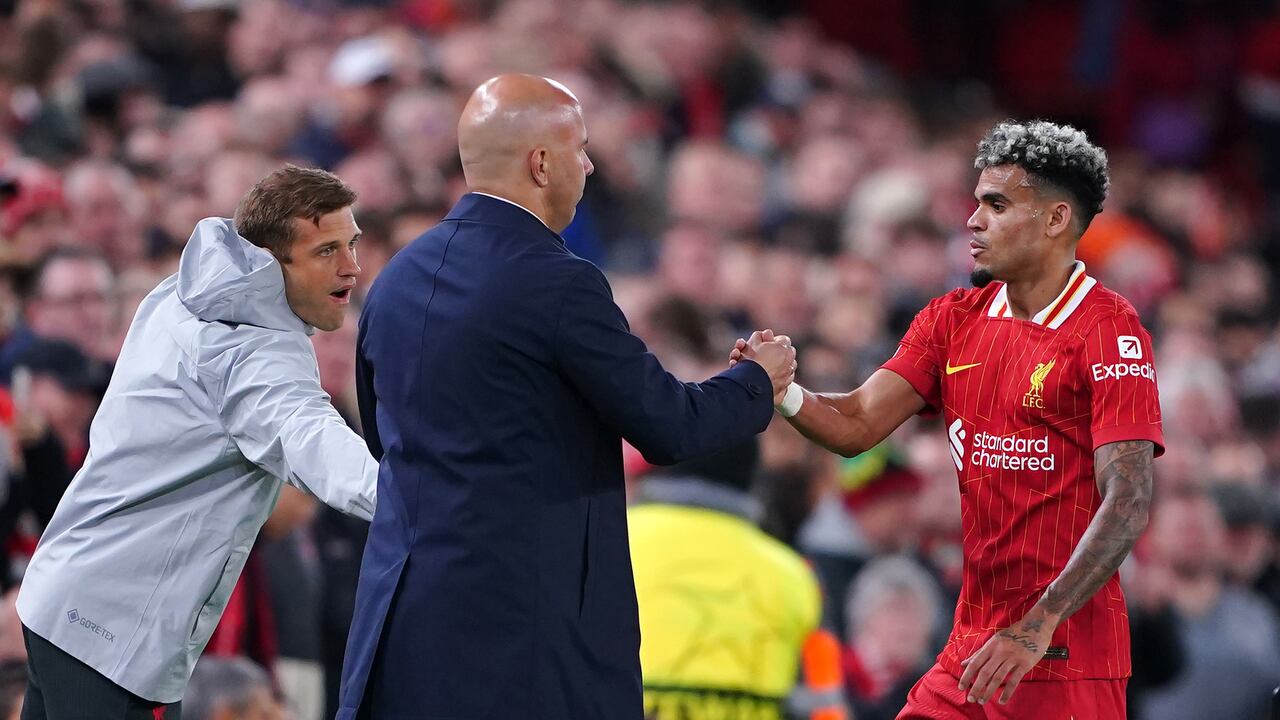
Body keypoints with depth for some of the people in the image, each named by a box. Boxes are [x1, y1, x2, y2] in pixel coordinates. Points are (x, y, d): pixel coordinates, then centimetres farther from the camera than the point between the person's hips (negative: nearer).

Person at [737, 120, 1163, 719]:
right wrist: (782, 391, -17)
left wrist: (1038, 628, -24)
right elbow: (857, 425, 4)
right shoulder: (953, 320, 12)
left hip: (1068, 656, -6)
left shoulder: (1109, 331, -9)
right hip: (973, 643, 6)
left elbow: (1128, 504, -16)